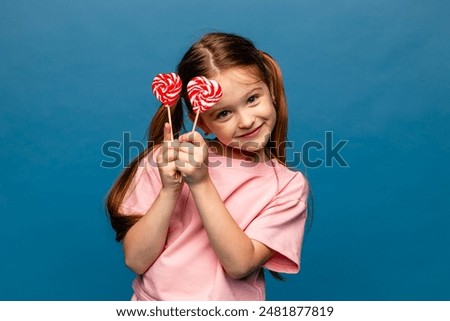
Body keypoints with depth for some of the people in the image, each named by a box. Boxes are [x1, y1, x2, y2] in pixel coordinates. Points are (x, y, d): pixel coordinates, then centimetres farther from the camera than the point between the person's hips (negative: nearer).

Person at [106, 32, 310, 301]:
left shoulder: (287, 186, -3)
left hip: (228, 304, -1)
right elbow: (136, 260, -5)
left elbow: (240, 264, -12)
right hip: (153, 299, 1)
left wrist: (201, 183, -19)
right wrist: (170, 189, -17)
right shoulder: (165, 159, -3)